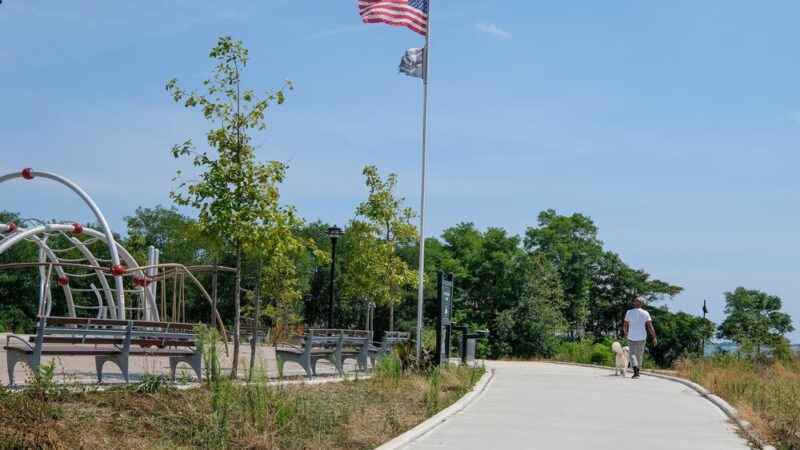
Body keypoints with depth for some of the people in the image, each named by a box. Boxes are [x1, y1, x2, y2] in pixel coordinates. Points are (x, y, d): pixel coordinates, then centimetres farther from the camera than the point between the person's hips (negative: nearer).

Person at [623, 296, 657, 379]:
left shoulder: (629, 312, -6)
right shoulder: (645, 313, -4)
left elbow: (625, 326, -1)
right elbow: (650, 326, -9)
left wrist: (625, 332, 19)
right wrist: (654, 338, -6)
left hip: (631, 337, -2)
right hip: (642, 337, 2)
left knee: (633, 354, -2)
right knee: (639, 355, 17)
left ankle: (635, 372, -21)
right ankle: (637, 372, 24)